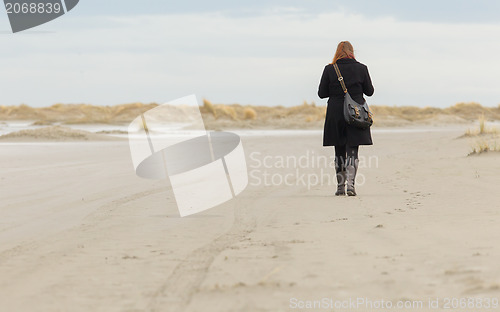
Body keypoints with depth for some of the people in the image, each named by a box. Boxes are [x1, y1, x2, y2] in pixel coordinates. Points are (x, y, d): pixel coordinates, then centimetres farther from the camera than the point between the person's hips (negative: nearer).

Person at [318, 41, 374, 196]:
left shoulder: (329, 69, -4)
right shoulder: (361, 68, -2)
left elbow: (321, 93, -1)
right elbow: (369, 91, 5)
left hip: (335, 114, 0)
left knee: (339, 152, 11)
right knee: (352, 150, -1)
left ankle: (340, 186, 15)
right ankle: (350, 183, -18)